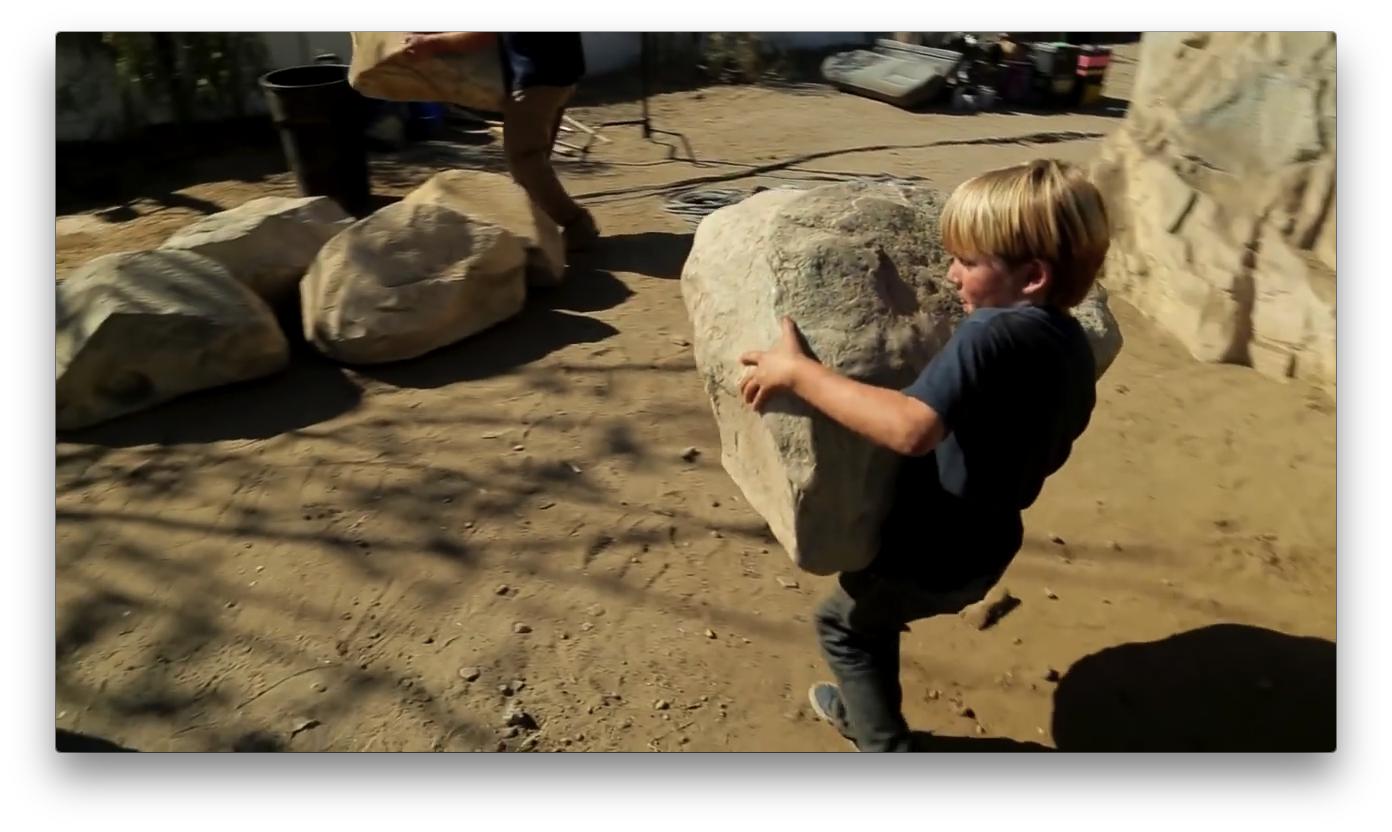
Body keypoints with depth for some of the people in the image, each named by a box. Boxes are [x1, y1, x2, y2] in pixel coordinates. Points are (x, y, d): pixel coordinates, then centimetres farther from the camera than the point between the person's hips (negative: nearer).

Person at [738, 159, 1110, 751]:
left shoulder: (991, 334, -30)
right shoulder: (1072, 345, 0)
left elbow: (911, 429, -44)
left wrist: (798, 372, -38)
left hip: (934, 553, -9)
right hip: (985, 545, 9)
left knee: (841, 622, 17)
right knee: (871, 611, 31)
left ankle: (887, 752, 25)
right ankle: (864, 708, 51)